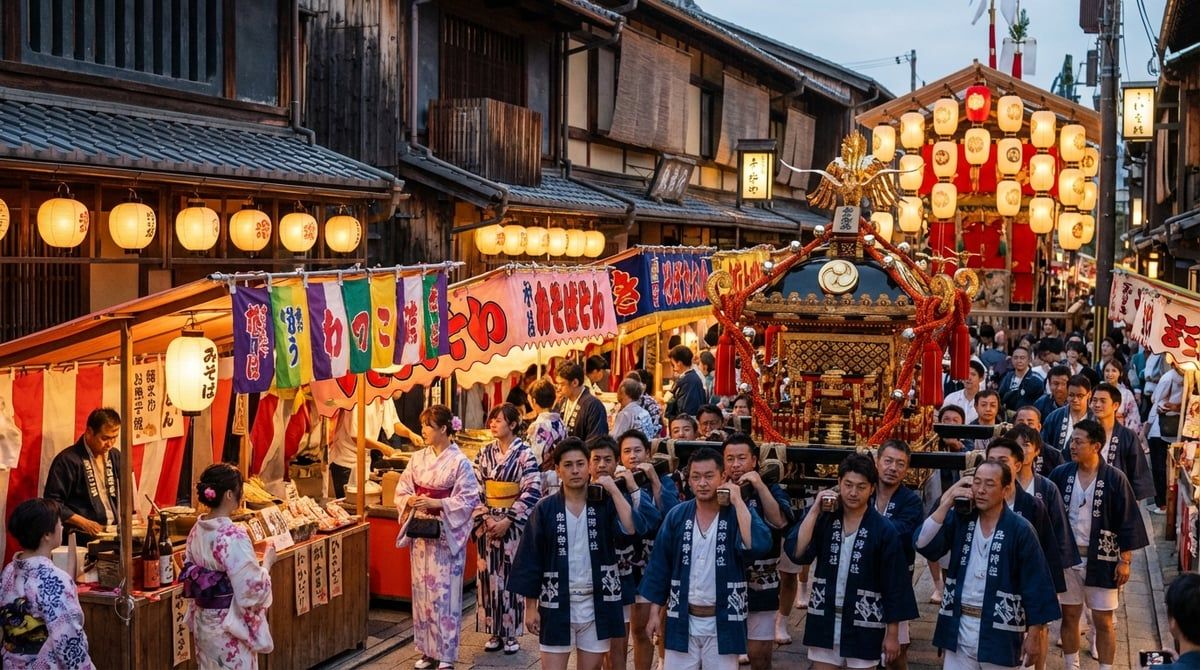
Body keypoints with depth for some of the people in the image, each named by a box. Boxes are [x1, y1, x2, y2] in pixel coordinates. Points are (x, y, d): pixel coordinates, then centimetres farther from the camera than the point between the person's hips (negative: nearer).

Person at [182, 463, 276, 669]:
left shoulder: (197, 531, 0)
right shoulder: (234, 536, -23)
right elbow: (252, 589, -24)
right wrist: (267, 562, -6)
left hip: (203, 624, 8)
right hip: (229, 629, -8)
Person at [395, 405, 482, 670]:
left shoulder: (459, 462, -9)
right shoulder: (418, 458, 6)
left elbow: (469, 500, -11)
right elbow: (401, 491, 10)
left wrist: (438, 503, -20)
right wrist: (411, 500, -11)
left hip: (446, 535, -5)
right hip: (420, 532, 5)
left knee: (443, 593, -3)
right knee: (421, 589, 9)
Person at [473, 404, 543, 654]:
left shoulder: (525, 454, -7)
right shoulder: (485, 453, 6)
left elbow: (532, 492, -11)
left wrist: (508, 521, -15)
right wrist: (484, 518, -8)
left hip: (513, 526, -4)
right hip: (487, 524, 4)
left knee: (511, 576, 1)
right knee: (490, 576, 5)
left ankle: (511, 633, 11)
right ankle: (494, 631, 16)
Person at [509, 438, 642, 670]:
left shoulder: (604, 504, -1)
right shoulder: (545, 509, -3)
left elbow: (631, 529, -19)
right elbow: (530, 560, -1)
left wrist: (613, 489, -15)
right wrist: (531, 607, -3)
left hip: (597, 603, 1)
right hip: (557, 603, -1)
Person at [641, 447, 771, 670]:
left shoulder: (738, 514, -6)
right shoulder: (676, 515, 1)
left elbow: (758, 545, -26)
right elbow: (659, 564, 6)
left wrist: (737, 501, -22)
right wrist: (655, 612, 5)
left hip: (723, 621, -2)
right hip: (682, 620, 2)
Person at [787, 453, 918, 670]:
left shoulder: (884, 530, -8)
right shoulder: (825, 519, 0)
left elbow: (894, 584, -5)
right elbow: (798, 553, -14)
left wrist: (892, 633, -5)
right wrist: (815, 510, -15)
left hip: (863, 627, -3)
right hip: (824, 623, 3)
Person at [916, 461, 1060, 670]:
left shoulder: (1020, 530, -10)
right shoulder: (960, 519, 2)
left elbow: (1036, 585, -7)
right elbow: (923, 544, -10)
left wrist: (1034, 636, -8)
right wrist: (946, 504, -15)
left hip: (1000, 630, -3)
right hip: (959, 627, 3)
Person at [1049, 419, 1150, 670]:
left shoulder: (1115, 479, -10)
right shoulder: (1061, 474, -2)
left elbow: (1128, 521, -6)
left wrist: (1125, 561, -7)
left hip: (1102, 559, -3)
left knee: (1103, 622, 4)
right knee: (1069, 616, 11)